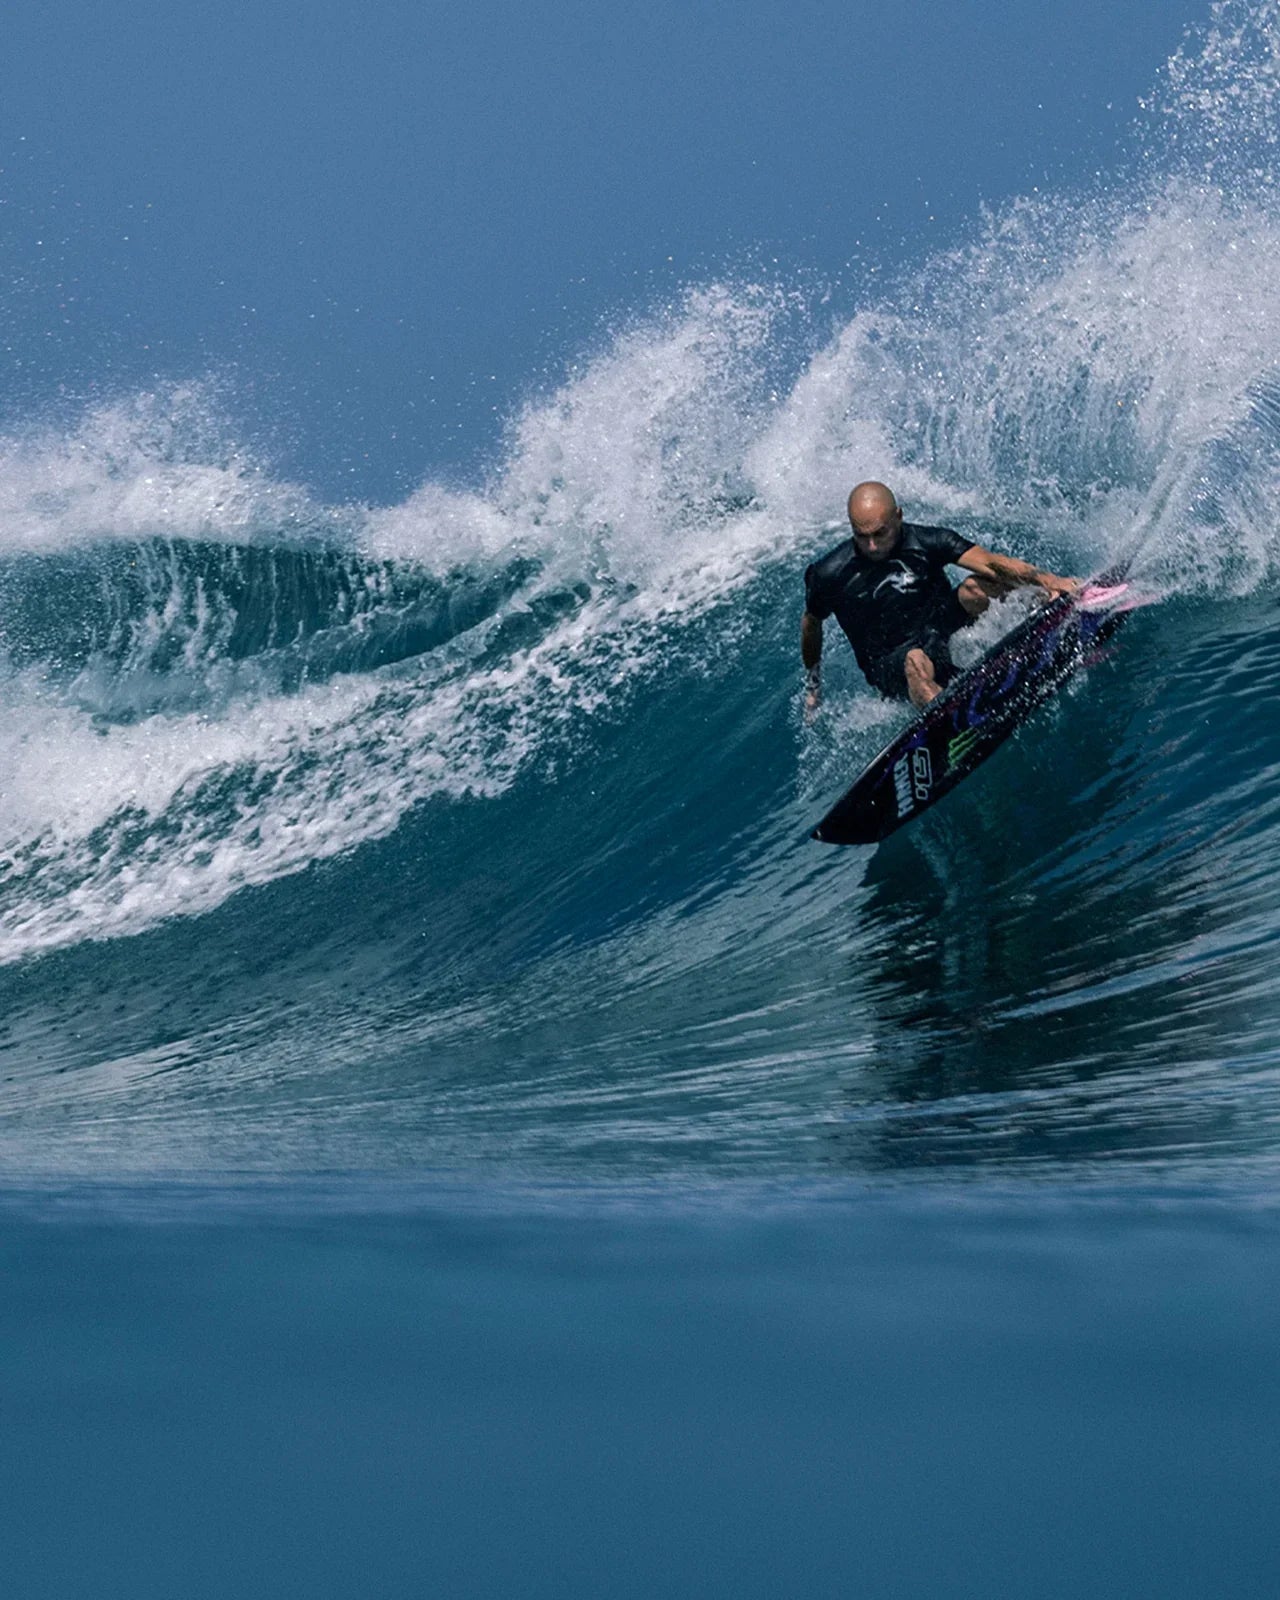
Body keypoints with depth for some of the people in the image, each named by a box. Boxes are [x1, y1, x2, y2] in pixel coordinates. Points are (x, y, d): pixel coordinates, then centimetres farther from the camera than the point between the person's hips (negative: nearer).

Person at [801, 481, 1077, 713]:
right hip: (890, 667, -2)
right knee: (916, 662, -39)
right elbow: (811, 622, 11)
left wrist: (1043, 578, -36)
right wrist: (812, 684, 18)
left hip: (944, 636, 2)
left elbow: (990, 562, -19)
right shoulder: (830, 575, -8)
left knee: (974, 588, -27)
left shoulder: (927, 543, -7)